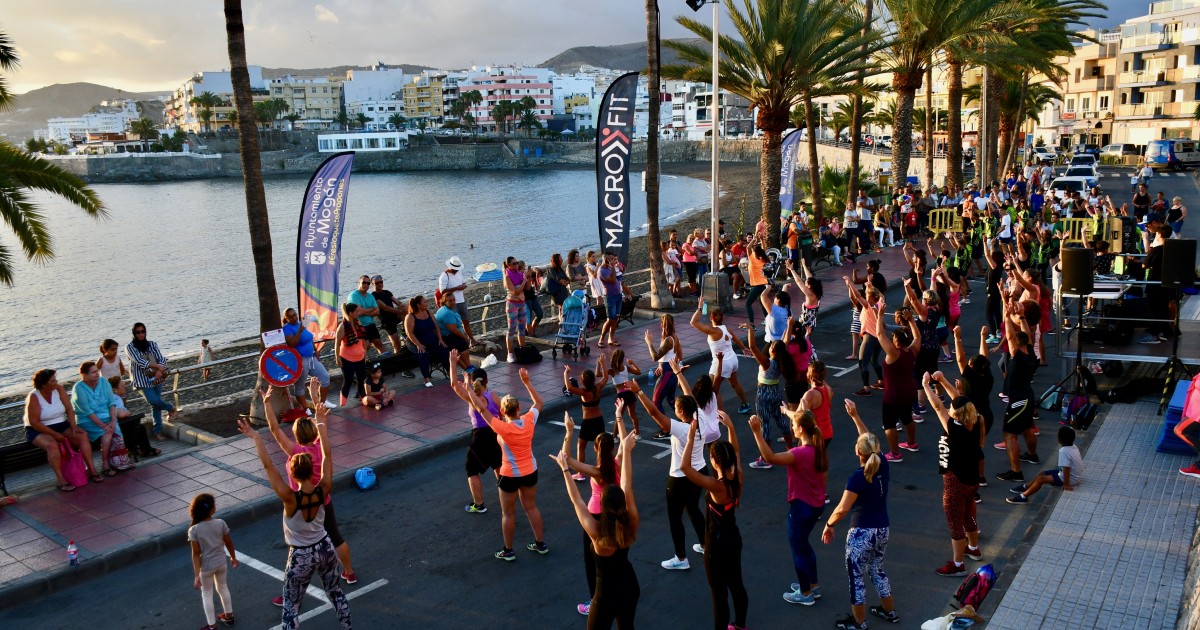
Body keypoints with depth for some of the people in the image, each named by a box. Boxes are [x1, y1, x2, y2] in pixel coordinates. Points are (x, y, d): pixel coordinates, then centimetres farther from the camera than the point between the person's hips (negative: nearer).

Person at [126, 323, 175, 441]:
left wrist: (159, 371, -20)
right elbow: (139, 361, -14)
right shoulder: (130, 347, -2)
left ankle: (158, 431, 11)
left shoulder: (152, 344, 8)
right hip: (142, 380, -3)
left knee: (156, 404, 4)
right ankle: (171, 408, 12)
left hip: (156, 379, 3)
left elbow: (161, 359, 0)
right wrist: (158, 366, -21)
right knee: (154, 401, -19)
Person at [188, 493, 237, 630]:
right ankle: (228, 616, 43)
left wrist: (197, 575, -14)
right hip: (221, 563, 3)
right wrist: (233, 558, 14)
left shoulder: (194, 530, -21)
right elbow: (228, 543, -3)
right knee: (222, 587, 27)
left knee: (207, 594, 16)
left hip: (206, 566, -3)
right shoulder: (220, 523, -15)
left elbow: (196, 554, -19)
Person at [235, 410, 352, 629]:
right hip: (325, 548, 3)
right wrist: (321, 423, -4)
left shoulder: (290, 498, -29)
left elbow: (268, 466, -29)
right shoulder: (323, 490, -20)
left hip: (301, 556, -3)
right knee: (335, 592, 26)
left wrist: (255, 437, -25)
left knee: (291, 606, 13)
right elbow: (327, 455, -11)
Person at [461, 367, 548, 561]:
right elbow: (539, 402, 6)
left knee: (508, 514, 12)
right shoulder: (529, 420, -14)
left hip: (510, 476, -5)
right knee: (531, 507, 21)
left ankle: (508, 551, 25)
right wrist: (526, 381, 8)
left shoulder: (503, 428, -27)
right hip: (530, 472, 5)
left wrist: (468, 388, -14)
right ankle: (540, 544, 31)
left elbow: (481, 408, -23)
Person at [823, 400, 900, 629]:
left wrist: (829, 524, -9)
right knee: (877, 570, 27)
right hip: (883, 529, 7)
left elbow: (843, 509, -26)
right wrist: (855, 416, 13)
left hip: (862, 532, -7)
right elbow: (870, 440, 10)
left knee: (857, 577, 10)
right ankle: (890, 611, 41)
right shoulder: (882, 465, -6)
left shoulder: (858, 477, -24)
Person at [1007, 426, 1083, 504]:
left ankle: (1023, 497, -17)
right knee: (1043, 473, 13)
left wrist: (1066, 484, -24)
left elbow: (1066, 468, -31)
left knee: (1041, 479, -14)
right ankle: (1025, 487, 22)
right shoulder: (1074, 447, 1)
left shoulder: (1063, 451, -28)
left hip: (1071, 479, -10)